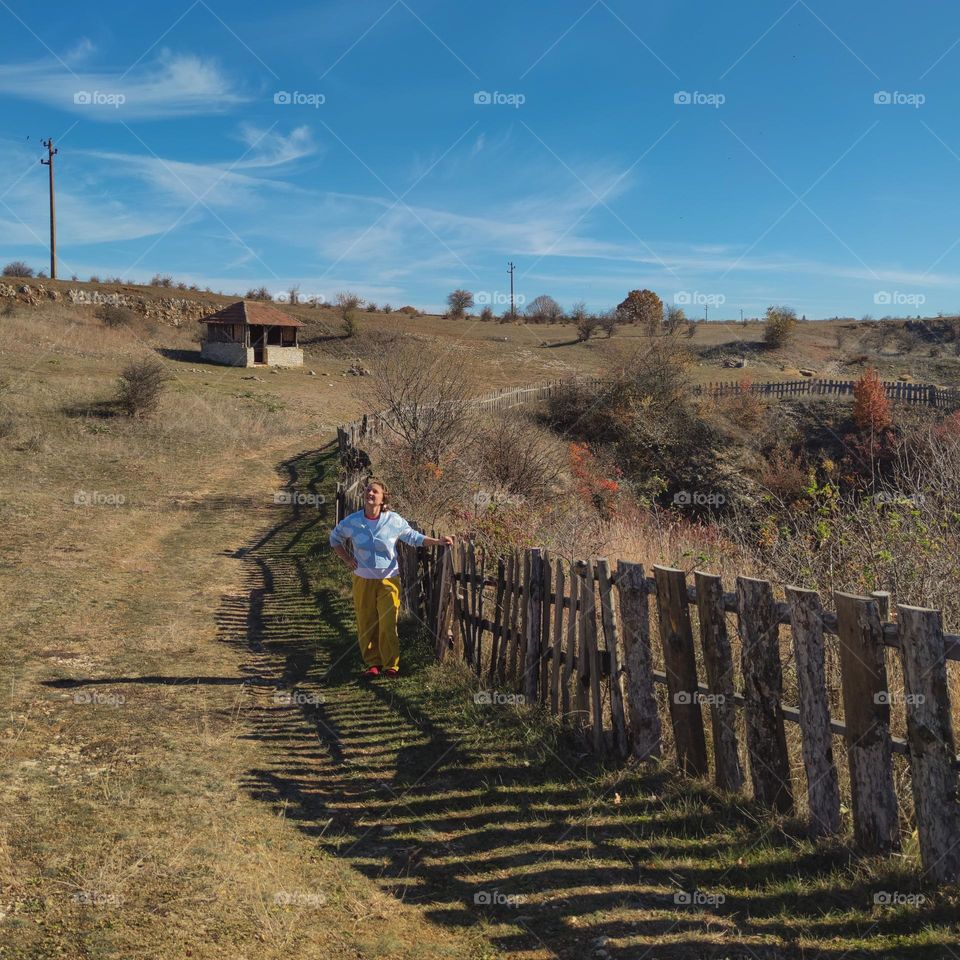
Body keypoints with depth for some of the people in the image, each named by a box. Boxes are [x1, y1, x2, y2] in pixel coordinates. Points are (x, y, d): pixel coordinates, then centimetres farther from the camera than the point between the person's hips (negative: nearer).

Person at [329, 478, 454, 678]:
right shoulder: (352, 522, -2)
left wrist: (438, 541, -6)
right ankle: (372, 663, 19)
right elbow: (335, 538, 15)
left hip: (388, 579, -2)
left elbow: (414, 537, 5)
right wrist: (347, 559, 4)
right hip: (363, 580, 2)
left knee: (388, 624, -7)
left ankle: (391, 664, 5)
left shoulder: (394, 520, -5)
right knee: (366, 624, 6)